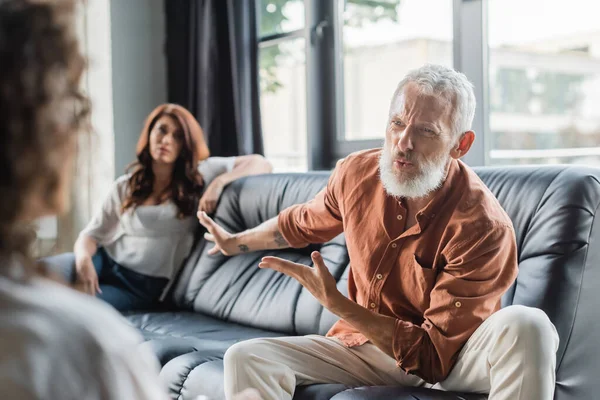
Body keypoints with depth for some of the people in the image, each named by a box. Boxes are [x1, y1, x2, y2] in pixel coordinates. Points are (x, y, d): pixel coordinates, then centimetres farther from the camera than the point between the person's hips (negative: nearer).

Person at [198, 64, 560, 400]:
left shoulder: (483, 228, -25)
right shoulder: (357, 173, -9)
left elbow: (434, 355, -23)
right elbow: (302, 223, 17)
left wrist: (334, 303, -28)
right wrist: (236, 242, 33)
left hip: (453, 359, -4)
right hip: (366, 346, 4)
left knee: (525, 326, -35)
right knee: (246, 358, -16)